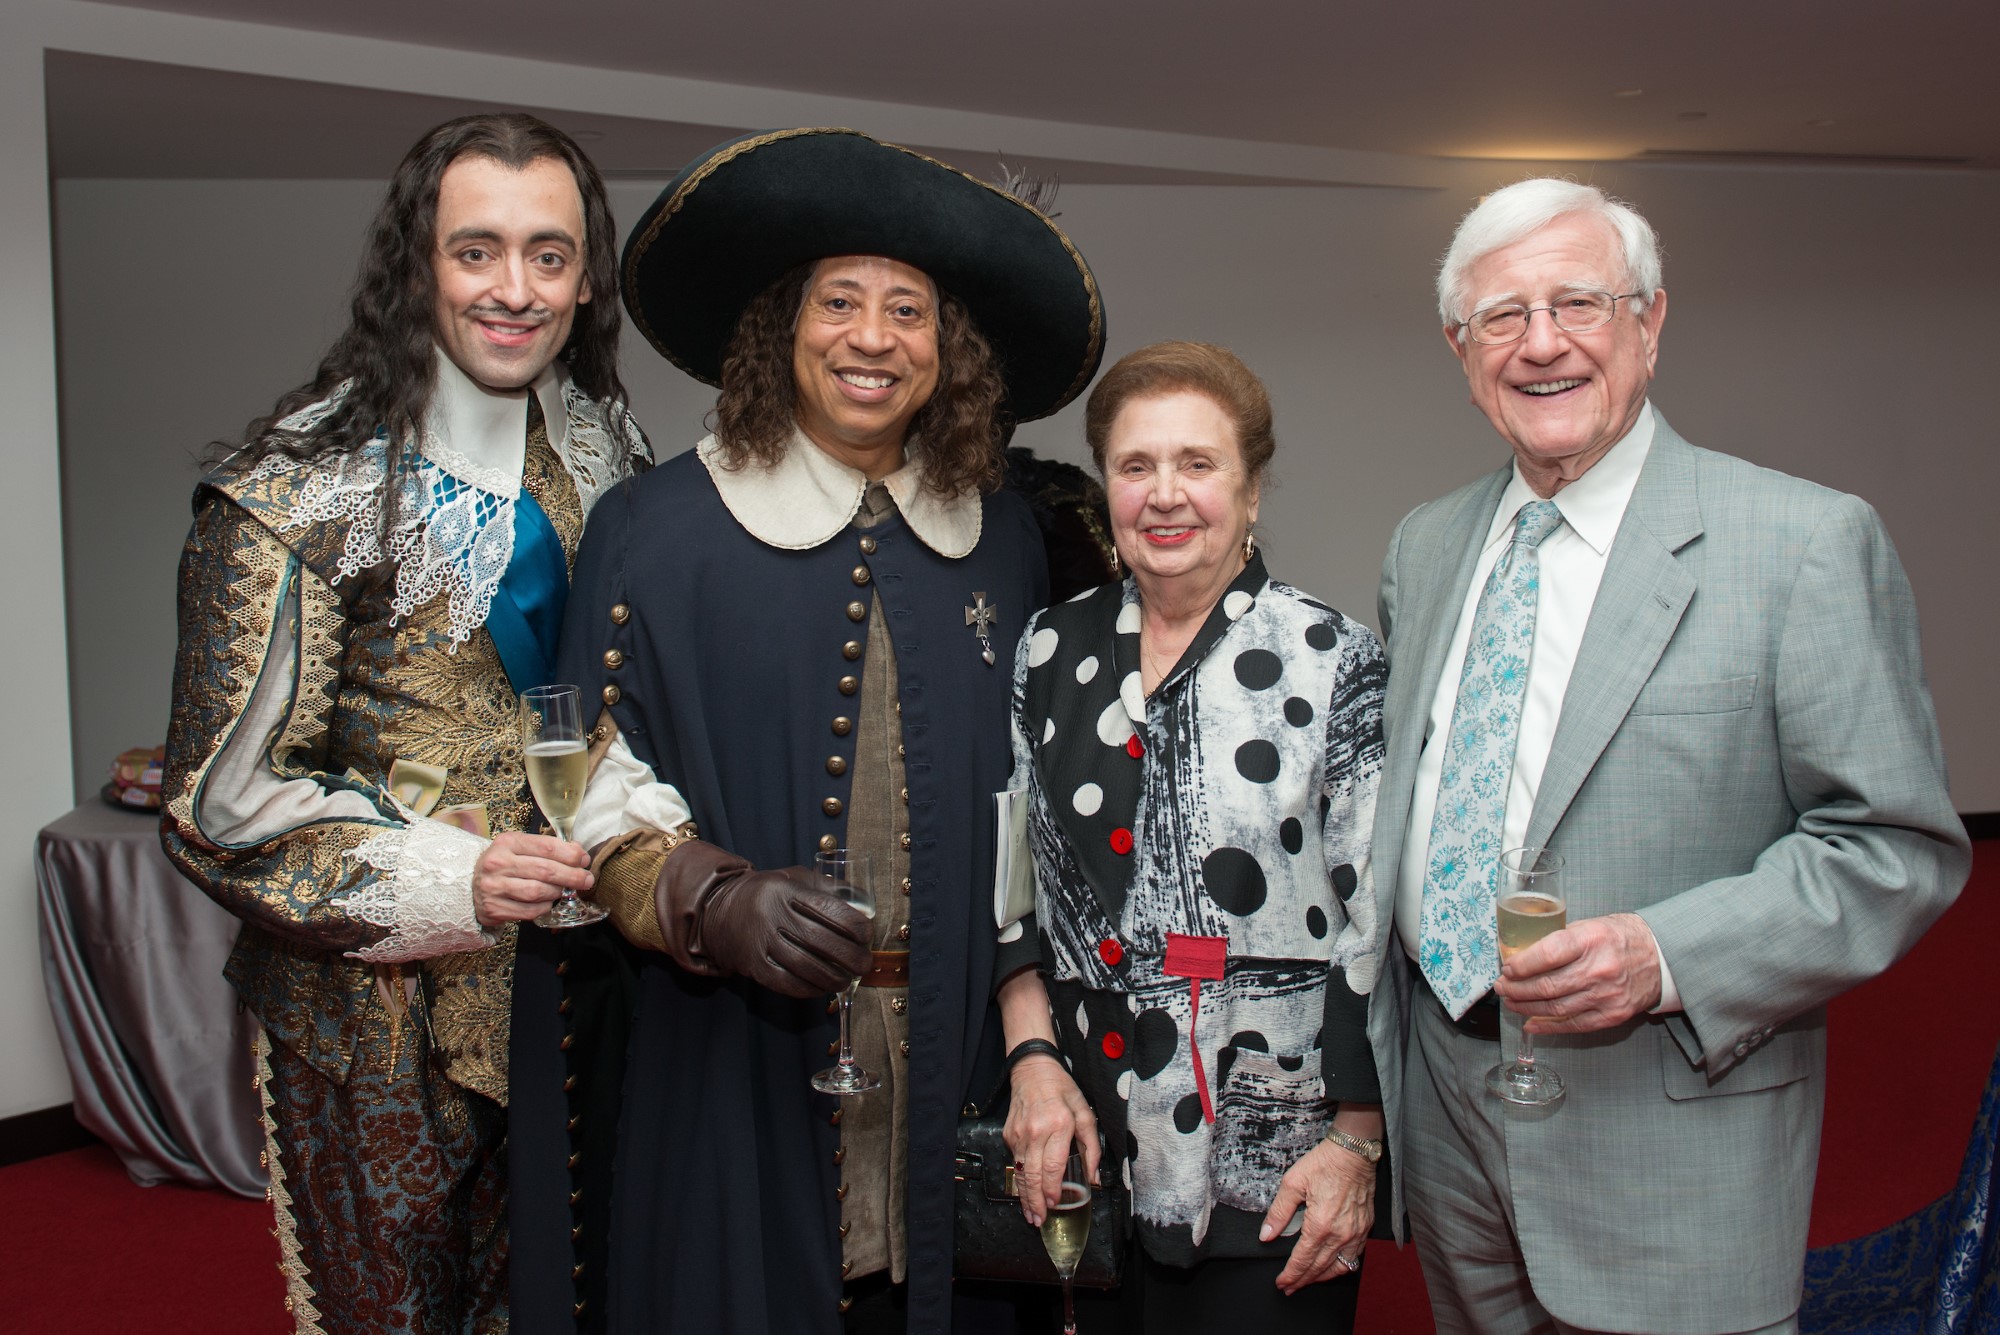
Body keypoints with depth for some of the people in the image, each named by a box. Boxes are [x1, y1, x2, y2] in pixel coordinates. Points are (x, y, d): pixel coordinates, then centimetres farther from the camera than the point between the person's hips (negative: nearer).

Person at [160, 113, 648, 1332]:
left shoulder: (610, 465, 3)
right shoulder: (298, 501, -15)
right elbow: (223, 800, -14)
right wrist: (448, 879, -25)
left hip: (562, 997, 5)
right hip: (376, 1018, -5)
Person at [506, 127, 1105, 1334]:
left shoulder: (1004, 544, 7)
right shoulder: (658, 531, -3)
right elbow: (600, 804, -4)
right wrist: (717, 903, -22)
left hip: (953, 1078, 3)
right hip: (732, 1071, -2)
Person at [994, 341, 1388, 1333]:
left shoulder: (1334, 661, -6)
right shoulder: (1049, 652, 5)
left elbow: (1376, 923, -6)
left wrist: (1355, 1145, -8)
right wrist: (1034, 1058, -1)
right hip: (1086, 1148, 3)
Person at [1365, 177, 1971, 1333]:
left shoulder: (1808, 544, -11)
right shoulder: (1425, 547, 8)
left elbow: (1900, 847, -11)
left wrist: (1667, 957, -23)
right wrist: (1371, 1062, 11)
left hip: (1667, 1129, -5)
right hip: (1443, 1102, 5)